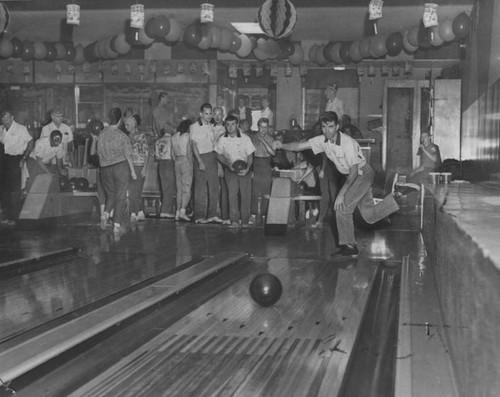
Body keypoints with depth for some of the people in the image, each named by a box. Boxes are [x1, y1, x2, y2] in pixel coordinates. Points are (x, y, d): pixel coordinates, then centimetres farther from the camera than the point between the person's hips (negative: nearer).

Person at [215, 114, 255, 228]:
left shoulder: (245, 138, -9)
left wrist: (247, 169, -20)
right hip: (230, 169, 1)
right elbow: (219, 155, 7)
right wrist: (228, 164, -9)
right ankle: (234, 221, -12)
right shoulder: (222, 139, -5)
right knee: (232, 193, -11)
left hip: (244, 169, 0)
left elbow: (250, 156, -4)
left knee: (245, 195, -3)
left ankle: (245, 221, 8)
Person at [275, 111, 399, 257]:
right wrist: (283, 145, -26)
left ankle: (349, 245, -2)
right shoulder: (323, 141, -8)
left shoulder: (347, 143, -29)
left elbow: (354, 171, -27)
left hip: (363, 173, -8)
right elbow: (300, 146, -7)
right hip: (353, 176, 8)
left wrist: (342, 193, -30)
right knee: (370, 216, 9)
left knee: (342, 207, -15)